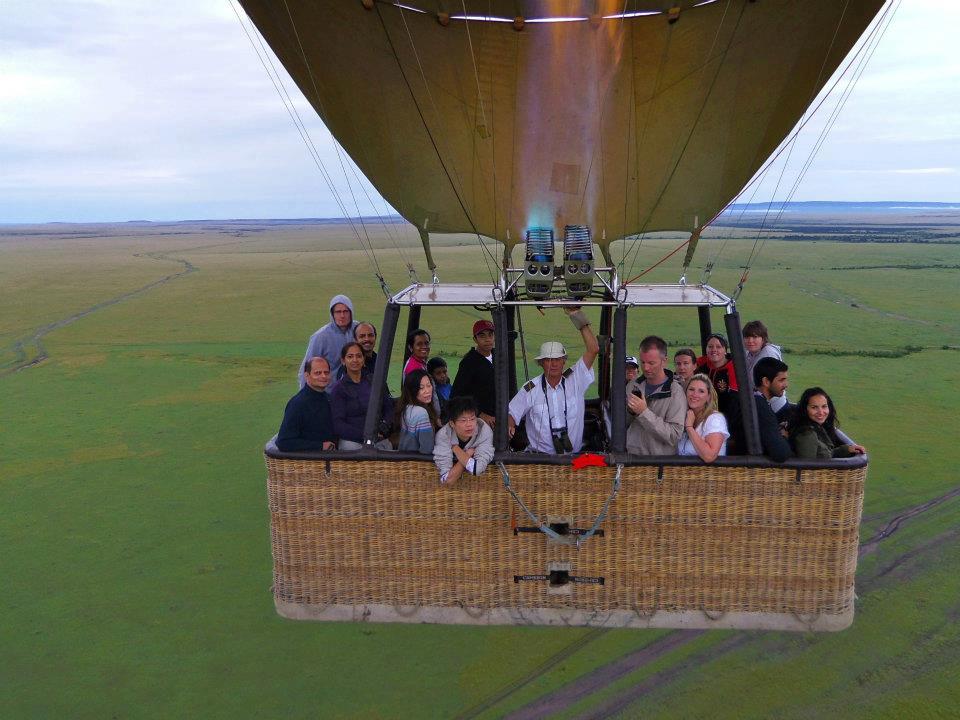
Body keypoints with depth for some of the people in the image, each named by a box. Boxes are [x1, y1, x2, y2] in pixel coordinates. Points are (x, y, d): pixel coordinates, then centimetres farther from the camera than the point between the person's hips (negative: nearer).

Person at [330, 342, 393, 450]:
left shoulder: (375, 381, 14)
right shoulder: (338, 389, 3)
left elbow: (389, 407, 16)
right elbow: (337, 425, -4)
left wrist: (385, 424, -5)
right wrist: (364, 434, -16)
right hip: (352, 442, -3)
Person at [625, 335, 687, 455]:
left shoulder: (675, 391, -7)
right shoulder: (633, 386, 8)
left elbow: (674, 436, -16)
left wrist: (644, 412, -19)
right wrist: (630, 412, -5)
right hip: (631, 456, 3)